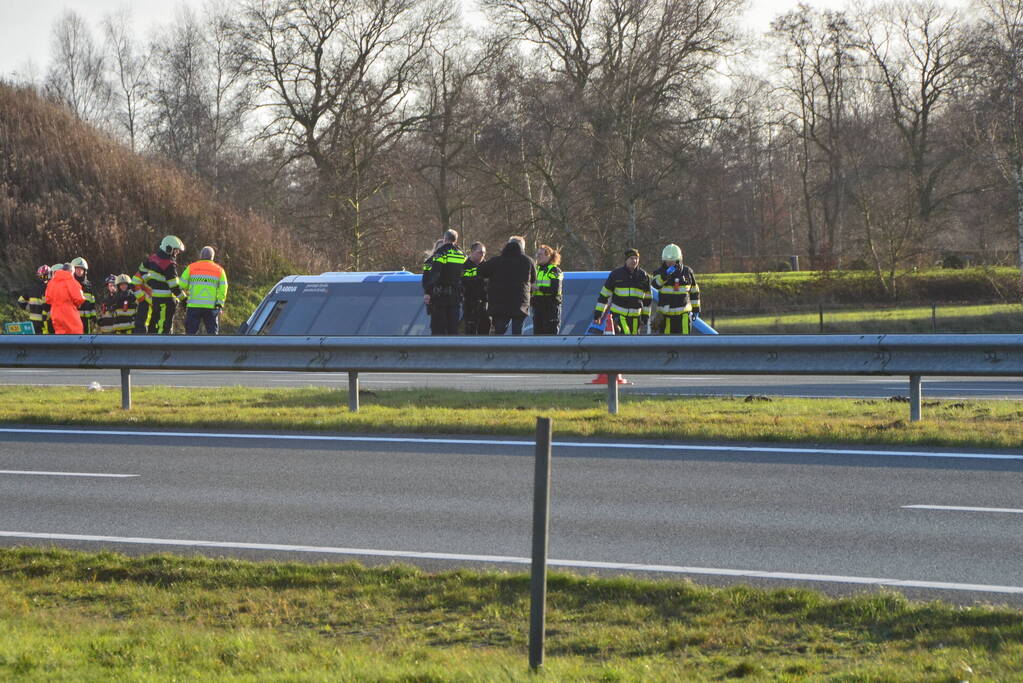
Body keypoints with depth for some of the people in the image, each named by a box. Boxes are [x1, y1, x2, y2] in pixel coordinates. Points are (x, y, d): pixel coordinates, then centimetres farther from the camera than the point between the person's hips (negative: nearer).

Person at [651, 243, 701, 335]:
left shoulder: (687, 271, 3)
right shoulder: (660, 272, -2)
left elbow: (694, 291, 14)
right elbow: (656, 284, -24)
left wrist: (696, 308, 15)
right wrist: (666, 275, -39)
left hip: (683, 313, 0)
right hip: (665, 313, 0)